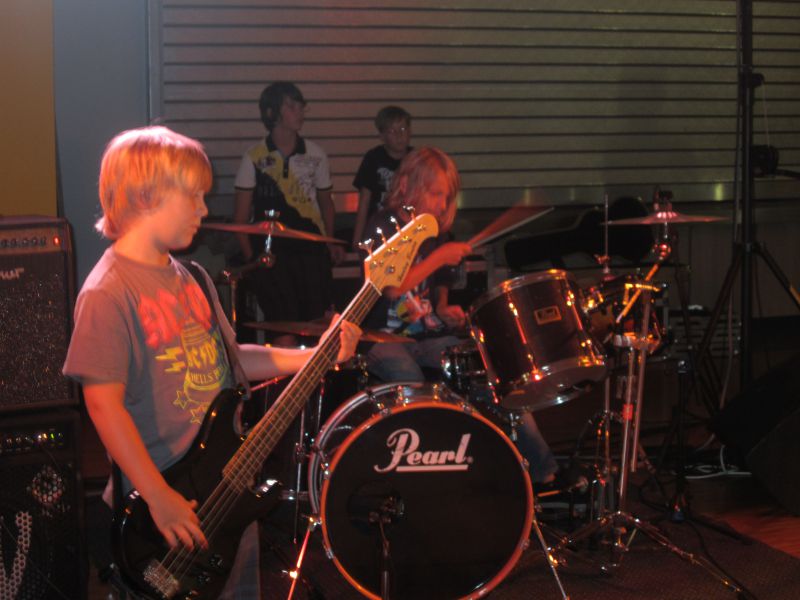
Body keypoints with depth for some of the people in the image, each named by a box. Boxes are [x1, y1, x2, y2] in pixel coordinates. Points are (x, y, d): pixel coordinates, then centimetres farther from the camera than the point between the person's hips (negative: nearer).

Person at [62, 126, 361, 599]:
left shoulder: (190, 279, 9)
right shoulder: (108, 294, -18)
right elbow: (103, 403, -22)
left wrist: (313, 356, 3)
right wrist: (159, 499, -23)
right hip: (163, 502, -8)